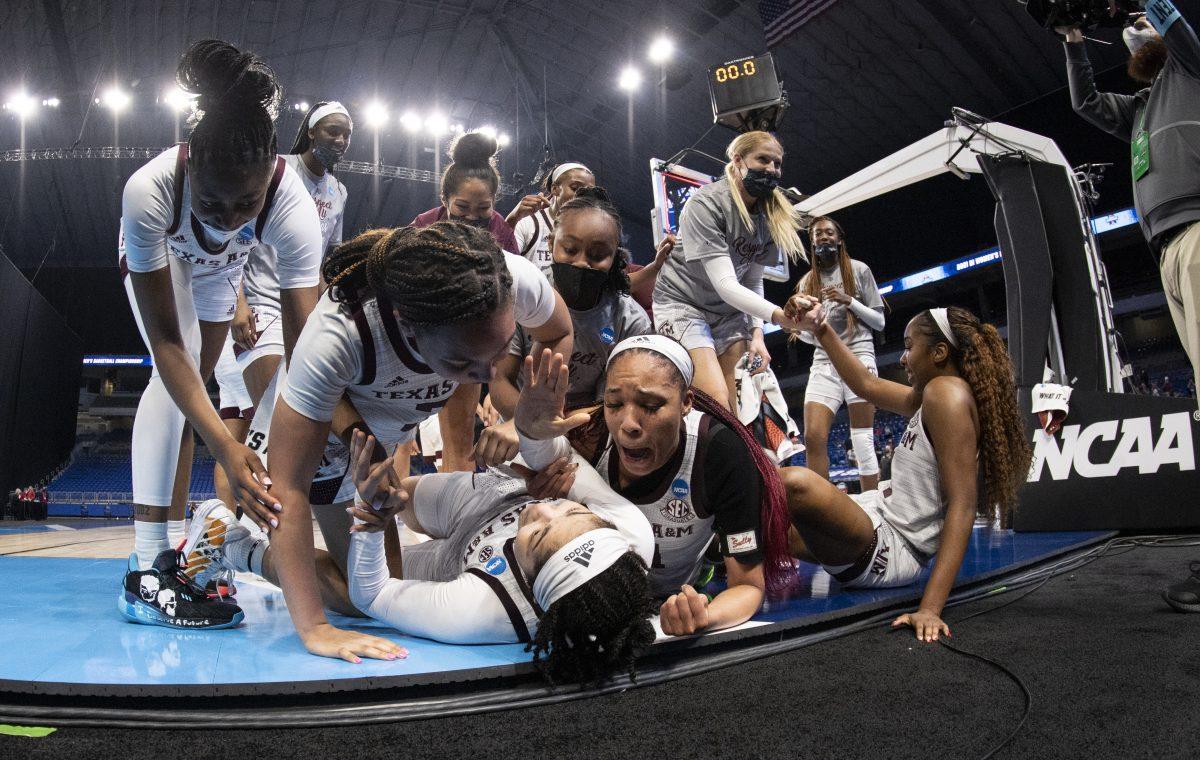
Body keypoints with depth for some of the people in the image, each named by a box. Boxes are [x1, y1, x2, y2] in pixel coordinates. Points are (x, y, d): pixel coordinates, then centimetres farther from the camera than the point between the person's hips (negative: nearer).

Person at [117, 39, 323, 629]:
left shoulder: (292, 205, -42)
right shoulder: (150, 191, -44)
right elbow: (166, 341, -42)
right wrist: (224, 446, -52)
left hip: (220, 267, 3)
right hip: (158, 256, -2)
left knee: (201, 379, 5)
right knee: (176, 372, -24)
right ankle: (146, 567, -24)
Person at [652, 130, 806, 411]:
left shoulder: (771, 218, 1)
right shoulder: (705, 203, -20)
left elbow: (753, 282, 8)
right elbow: (725, 285, -27)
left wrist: (756, 333, -8)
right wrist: (777, 314, -40)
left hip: (728, 310, 6)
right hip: (682, 302, -6)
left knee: (738, 405, -5)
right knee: (717, 402, -20)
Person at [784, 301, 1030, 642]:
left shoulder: (946, 390, -17)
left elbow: (963, 505, -25)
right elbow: (866, 385, 25)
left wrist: (931, 607, -32)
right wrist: (821, 329, 20)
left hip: (890, 547, -10)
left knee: (798, 484, -33)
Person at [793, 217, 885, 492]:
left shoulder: (859, 270, 8)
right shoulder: (807, 282, 16)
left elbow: (879, 322, 6)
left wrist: (849, 301, -9)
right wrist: (802, 328, -6)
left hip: (858, 357, -3)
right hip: (823, 362, 3)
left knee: (862, 440, -5)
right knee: (814, 437, -12)